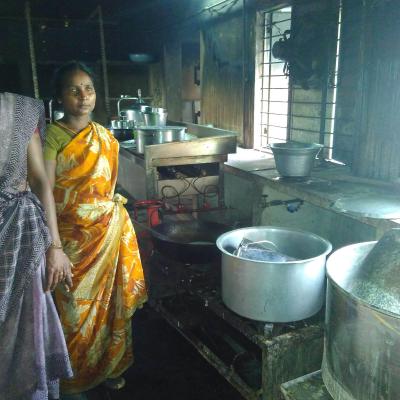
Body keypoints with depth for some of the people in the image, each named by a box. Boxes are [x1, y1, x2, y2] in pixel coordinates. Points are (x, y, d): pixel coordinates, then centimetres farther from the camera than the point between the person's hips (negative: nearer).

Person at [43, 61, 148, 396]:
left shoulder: (105, 136, 6)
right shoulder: (51, 136, -12)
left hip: (110, 230, 5)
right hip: (72, 236, -5)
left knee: (109, 302, 16)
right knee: (75, 309, 9)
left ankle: (109, 368, 37)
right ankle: (73, 378, 33)